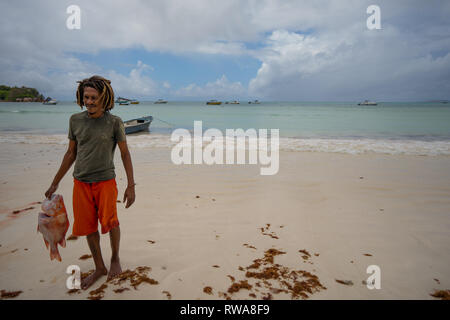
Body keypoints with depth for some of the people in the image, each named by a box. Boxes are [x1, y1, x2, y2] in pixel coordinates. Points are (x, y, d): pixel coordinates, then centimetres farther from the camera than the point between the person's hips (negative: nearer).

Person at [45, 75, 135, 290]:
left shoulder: (114, 122, -6)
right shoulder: (75, 120, 3)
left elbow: (125, 154, -2)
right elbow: (71, 153, 11)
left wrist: (131, 186, -7)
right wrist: (55, 183, 13)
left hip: (105, 181, -3)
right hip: (81, 183, 3)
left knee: (109, 223, -10)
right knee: (88, 227, 8)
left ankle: (115, 258, 21)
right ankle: (99, 268, 27)